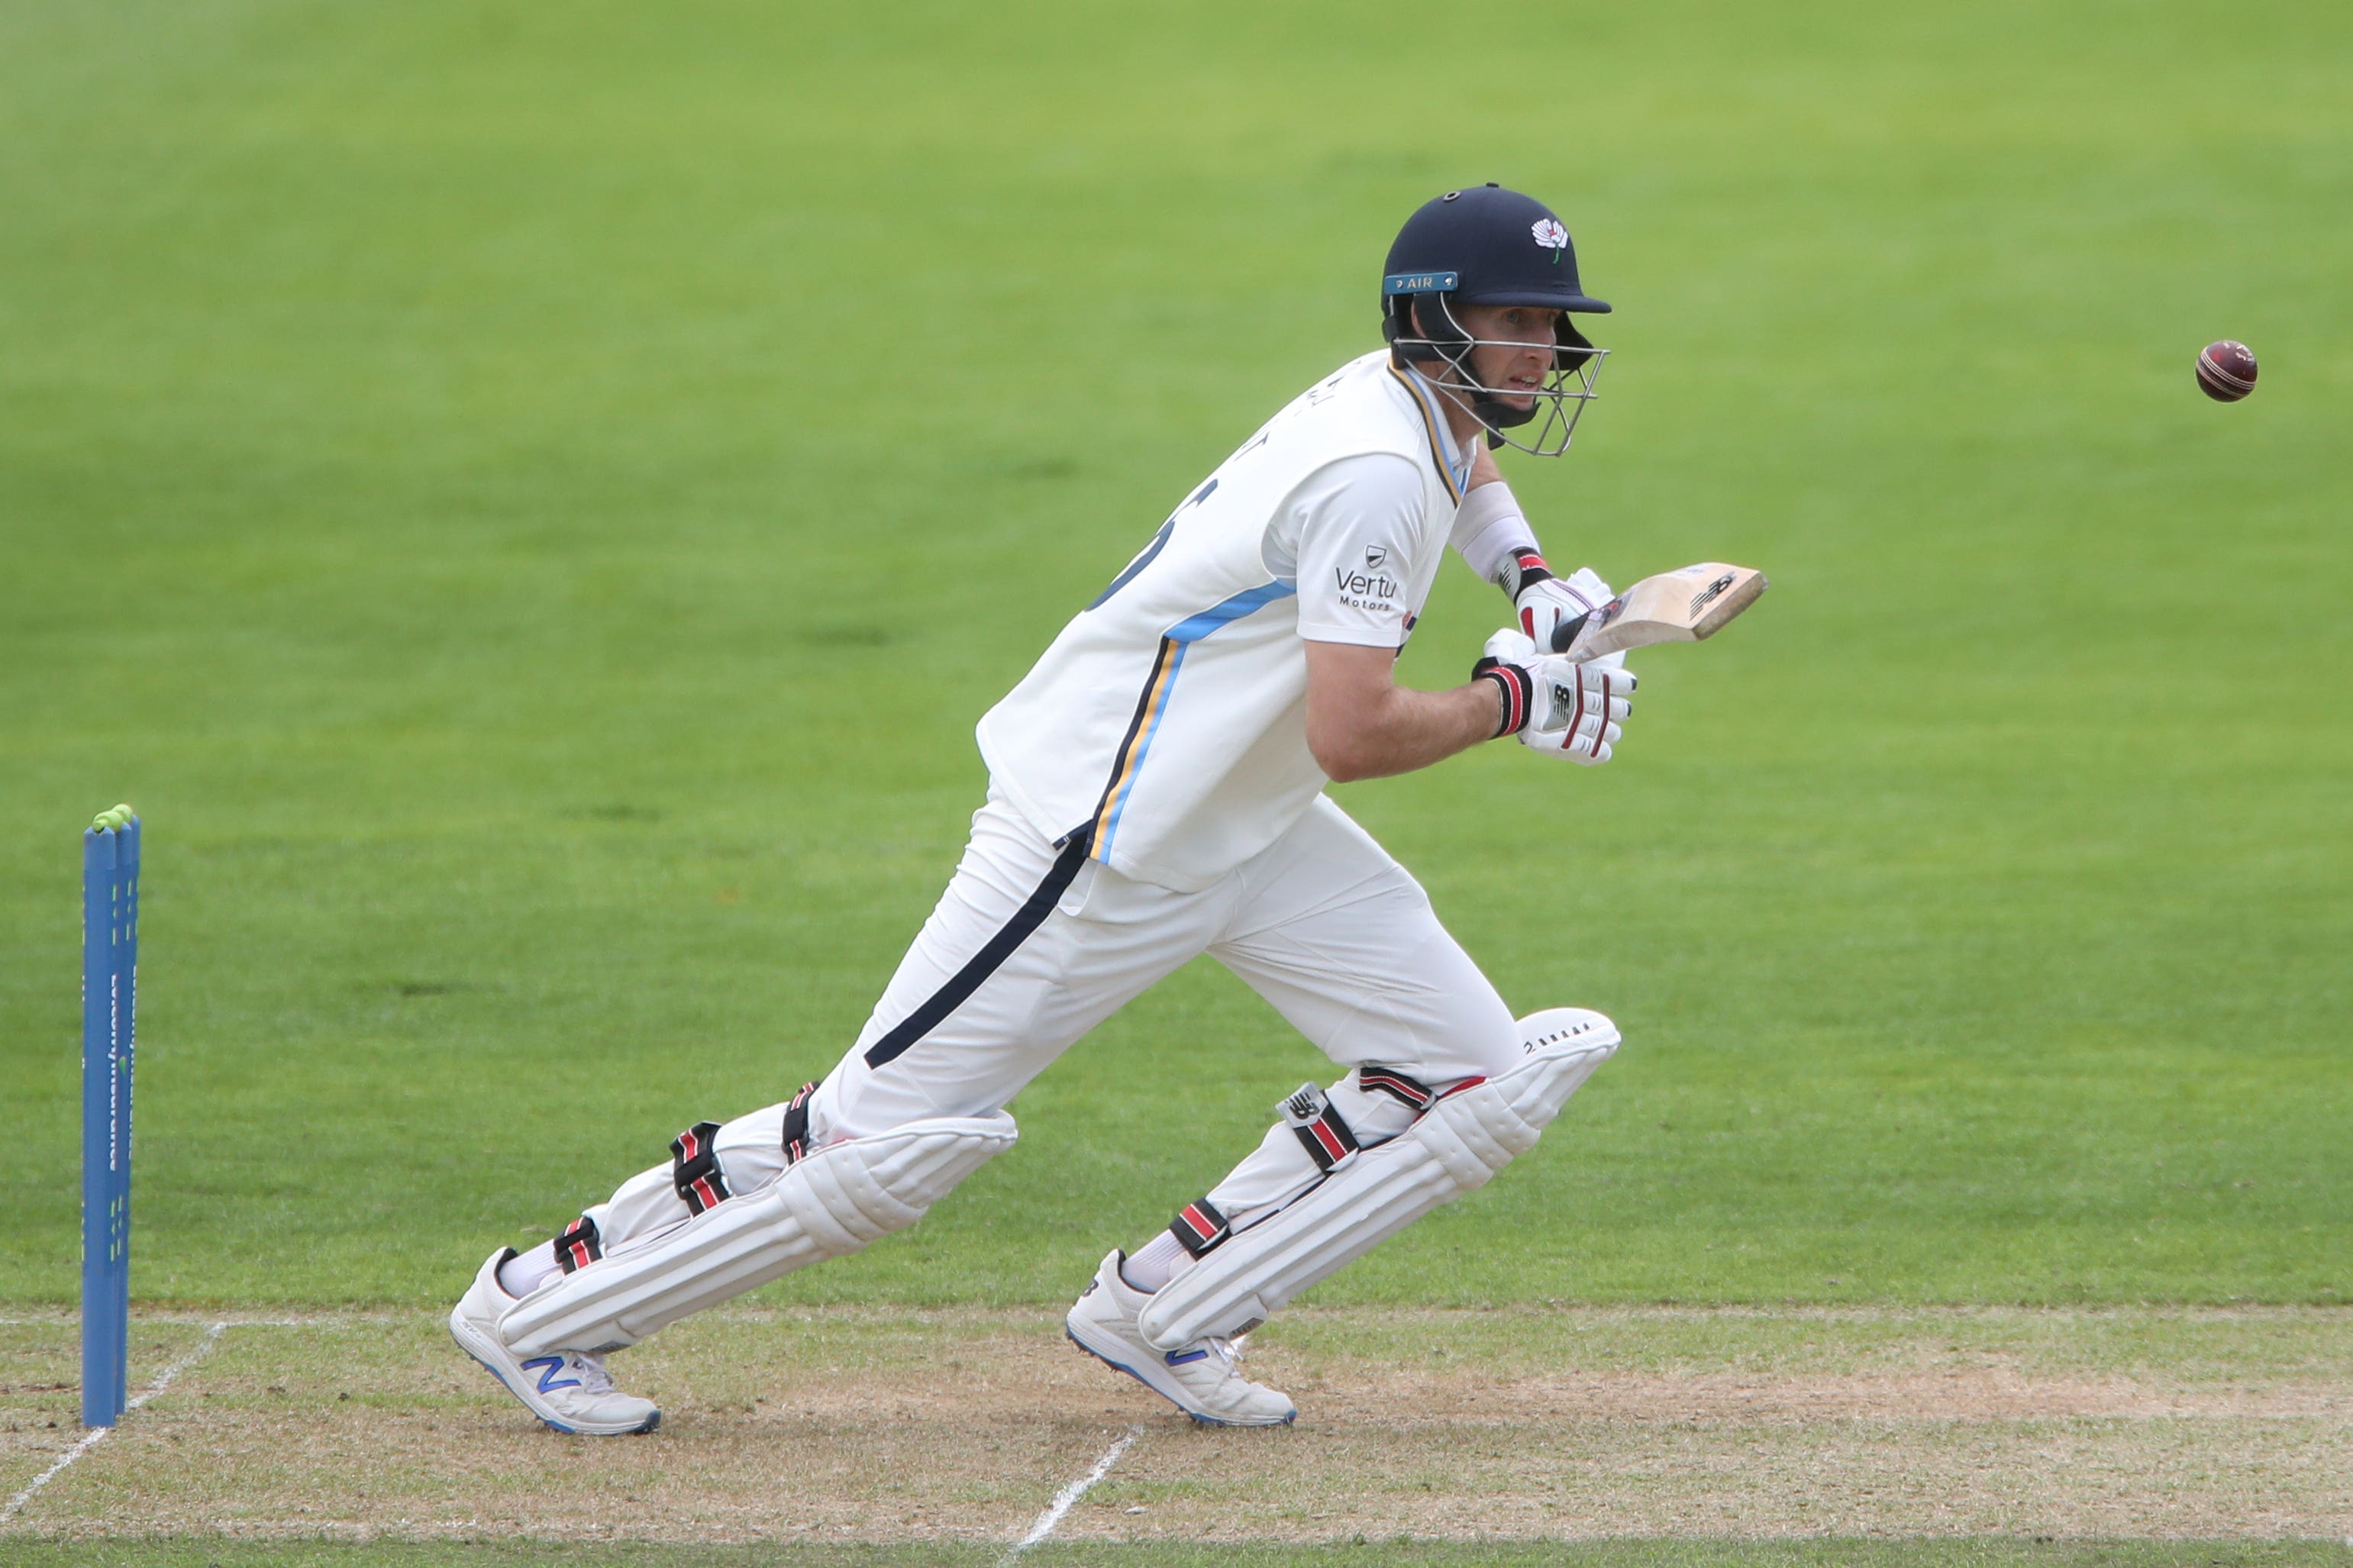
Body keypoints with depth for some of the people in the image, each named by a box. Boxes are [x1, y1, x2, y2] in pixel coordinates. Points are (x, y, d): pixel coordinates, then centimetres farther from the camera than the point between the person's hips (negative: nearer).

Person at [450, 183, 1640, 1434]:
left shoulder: (1400, 400, 5)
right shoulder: (1372, 474, -24)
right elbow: (1350, 736, -29)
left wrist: (1525, 571, 16)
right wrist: (1510, 700, -14)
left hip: (1250, 835, 10)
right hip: (1099, 840, -10)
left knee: (1480, 1076, 0)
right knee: (877, 1147, -8)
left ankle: (1159, 1314, 5)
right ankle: (538, 1304, 9)